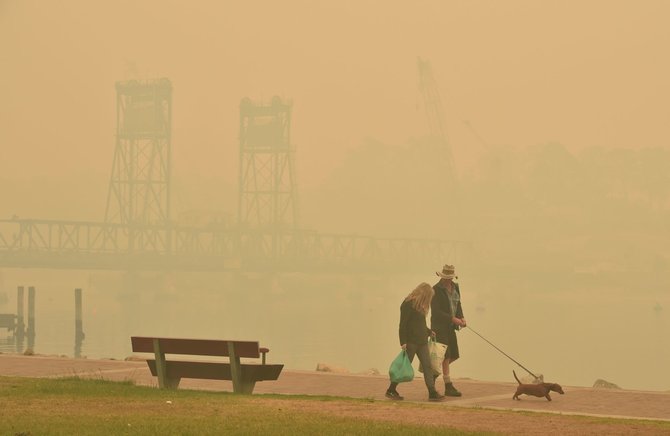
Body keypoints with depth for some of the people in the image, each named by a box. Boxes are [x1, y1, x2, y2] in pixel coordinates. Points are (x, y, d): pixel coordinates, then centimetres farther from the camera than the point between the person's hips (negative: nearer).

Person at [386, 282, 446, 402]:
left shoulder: (420, 306, 16)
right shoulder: (408, 304, -12)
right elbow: (403, 324, -15)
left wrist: (429, 332, 33)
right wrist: (403, 342, -20)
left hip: (422, 342, 8)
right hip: (410, 342, -8)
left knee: (427, 366, -1)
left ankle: (432, 393, -5)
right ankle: (391, 391, 10)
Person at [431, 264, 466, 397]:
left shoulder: (455, 287, 8)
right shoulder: (436, 290, -14)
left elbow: (458, 304, 17)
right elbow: (436, 311, -18)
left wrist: (461, 317, -3)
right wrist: (453, 319, -22)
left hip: (450, 326, 8)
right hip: (439, 326, -8)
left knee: (454, 355, 8)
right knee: (446, 356, -10)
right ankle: (448, 387, -8)